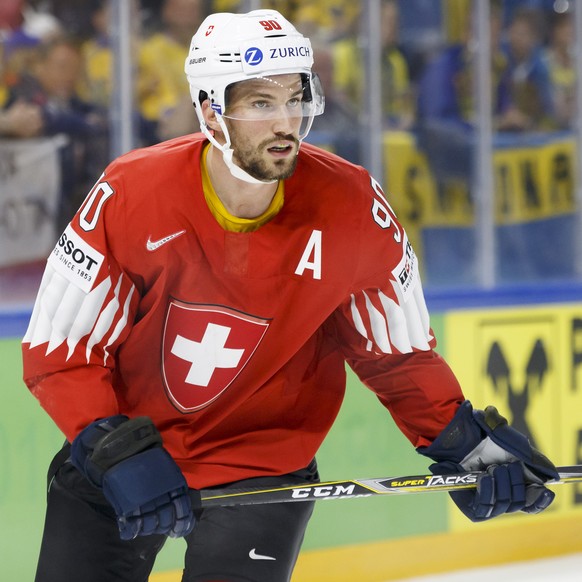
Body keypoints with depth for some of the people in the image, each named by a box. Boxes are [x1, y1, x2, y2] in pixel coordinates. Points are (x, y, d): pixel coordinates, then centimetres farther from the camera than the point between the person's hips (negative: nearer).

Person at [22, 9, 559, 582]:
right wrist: (119, 452, -25)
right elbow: (57, 351, -13)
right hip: (112, 460, 1)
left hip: (261, 472, -1)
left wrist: (468, 444, -11)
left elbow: (398, 354, -1)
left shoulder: (353, 208, -15)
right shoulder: (129, 195, -19)